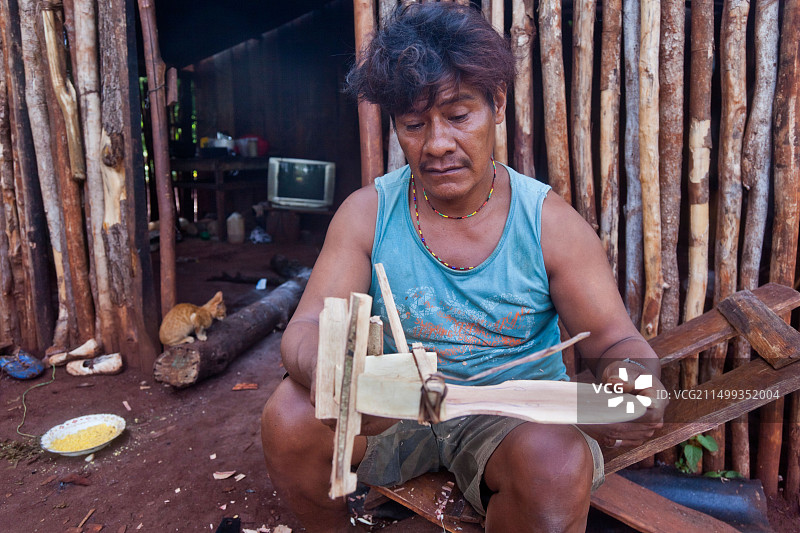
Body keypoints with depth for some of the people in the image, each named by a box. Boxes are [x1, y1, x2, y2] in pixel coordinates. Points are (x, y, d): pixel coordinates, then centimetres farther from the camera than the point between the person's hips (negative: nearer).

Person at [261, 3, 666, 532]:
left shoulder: (552, 223, -10)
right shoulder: (367, 213, -6)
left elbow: (615, 339, -5)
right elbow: (308, 326, -11)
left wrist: (632, 381, -31)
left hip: (517, 417, -1)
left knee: (559, 464, -32)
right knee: (288, 416, -22)